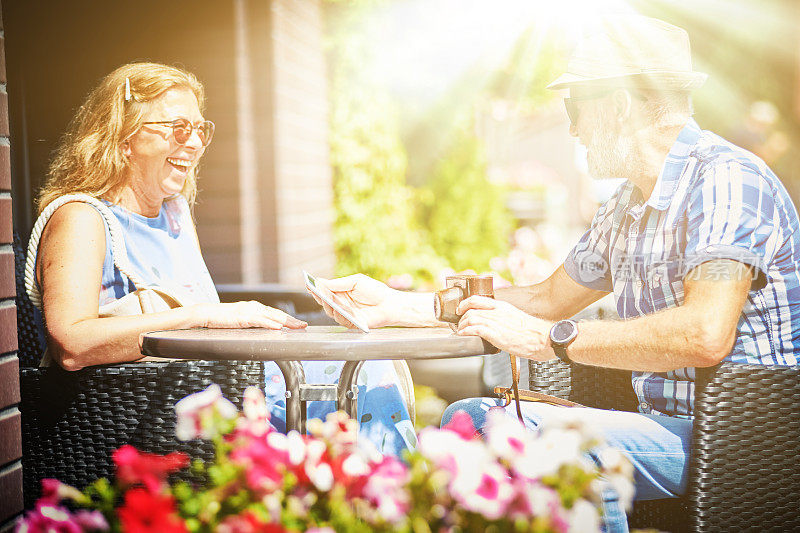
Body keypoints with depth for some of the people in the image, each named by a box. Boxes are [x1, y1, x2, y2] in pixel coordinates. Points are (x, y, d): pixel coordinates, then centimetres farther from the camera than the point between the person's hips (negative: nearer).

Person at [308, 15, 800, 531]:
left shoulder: (725, 180, -16)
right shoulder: (628, 206, 14)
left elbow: (706, 335, -31)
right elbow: (549, 299, 22)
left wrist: (548, 338, -22)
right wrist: (395, 306, 17)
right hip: (668, 424, 9)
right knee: (466, 416, 3)